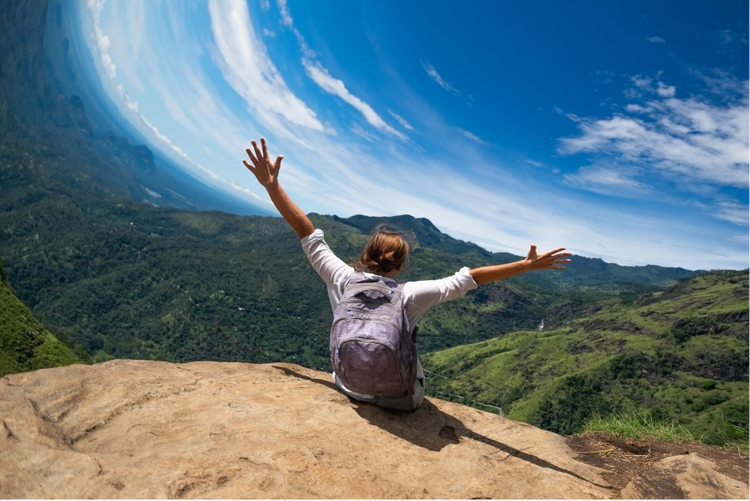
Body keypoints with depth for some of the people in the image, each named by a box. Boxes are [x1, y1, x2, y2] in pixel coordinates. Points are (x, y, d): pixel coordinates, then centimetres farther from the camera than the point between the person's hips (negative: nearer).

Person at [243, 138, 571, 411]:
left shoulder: (342, 280, -14)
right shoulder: (408, 295, -18)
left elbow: (307, 233, -14)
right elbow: (468, 279, -19)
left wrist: (272, 185, -13)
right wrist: (528, 265, -16)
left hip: (351, 388, 2)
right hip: (399, 399, -2)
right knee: (417, 382, 32)